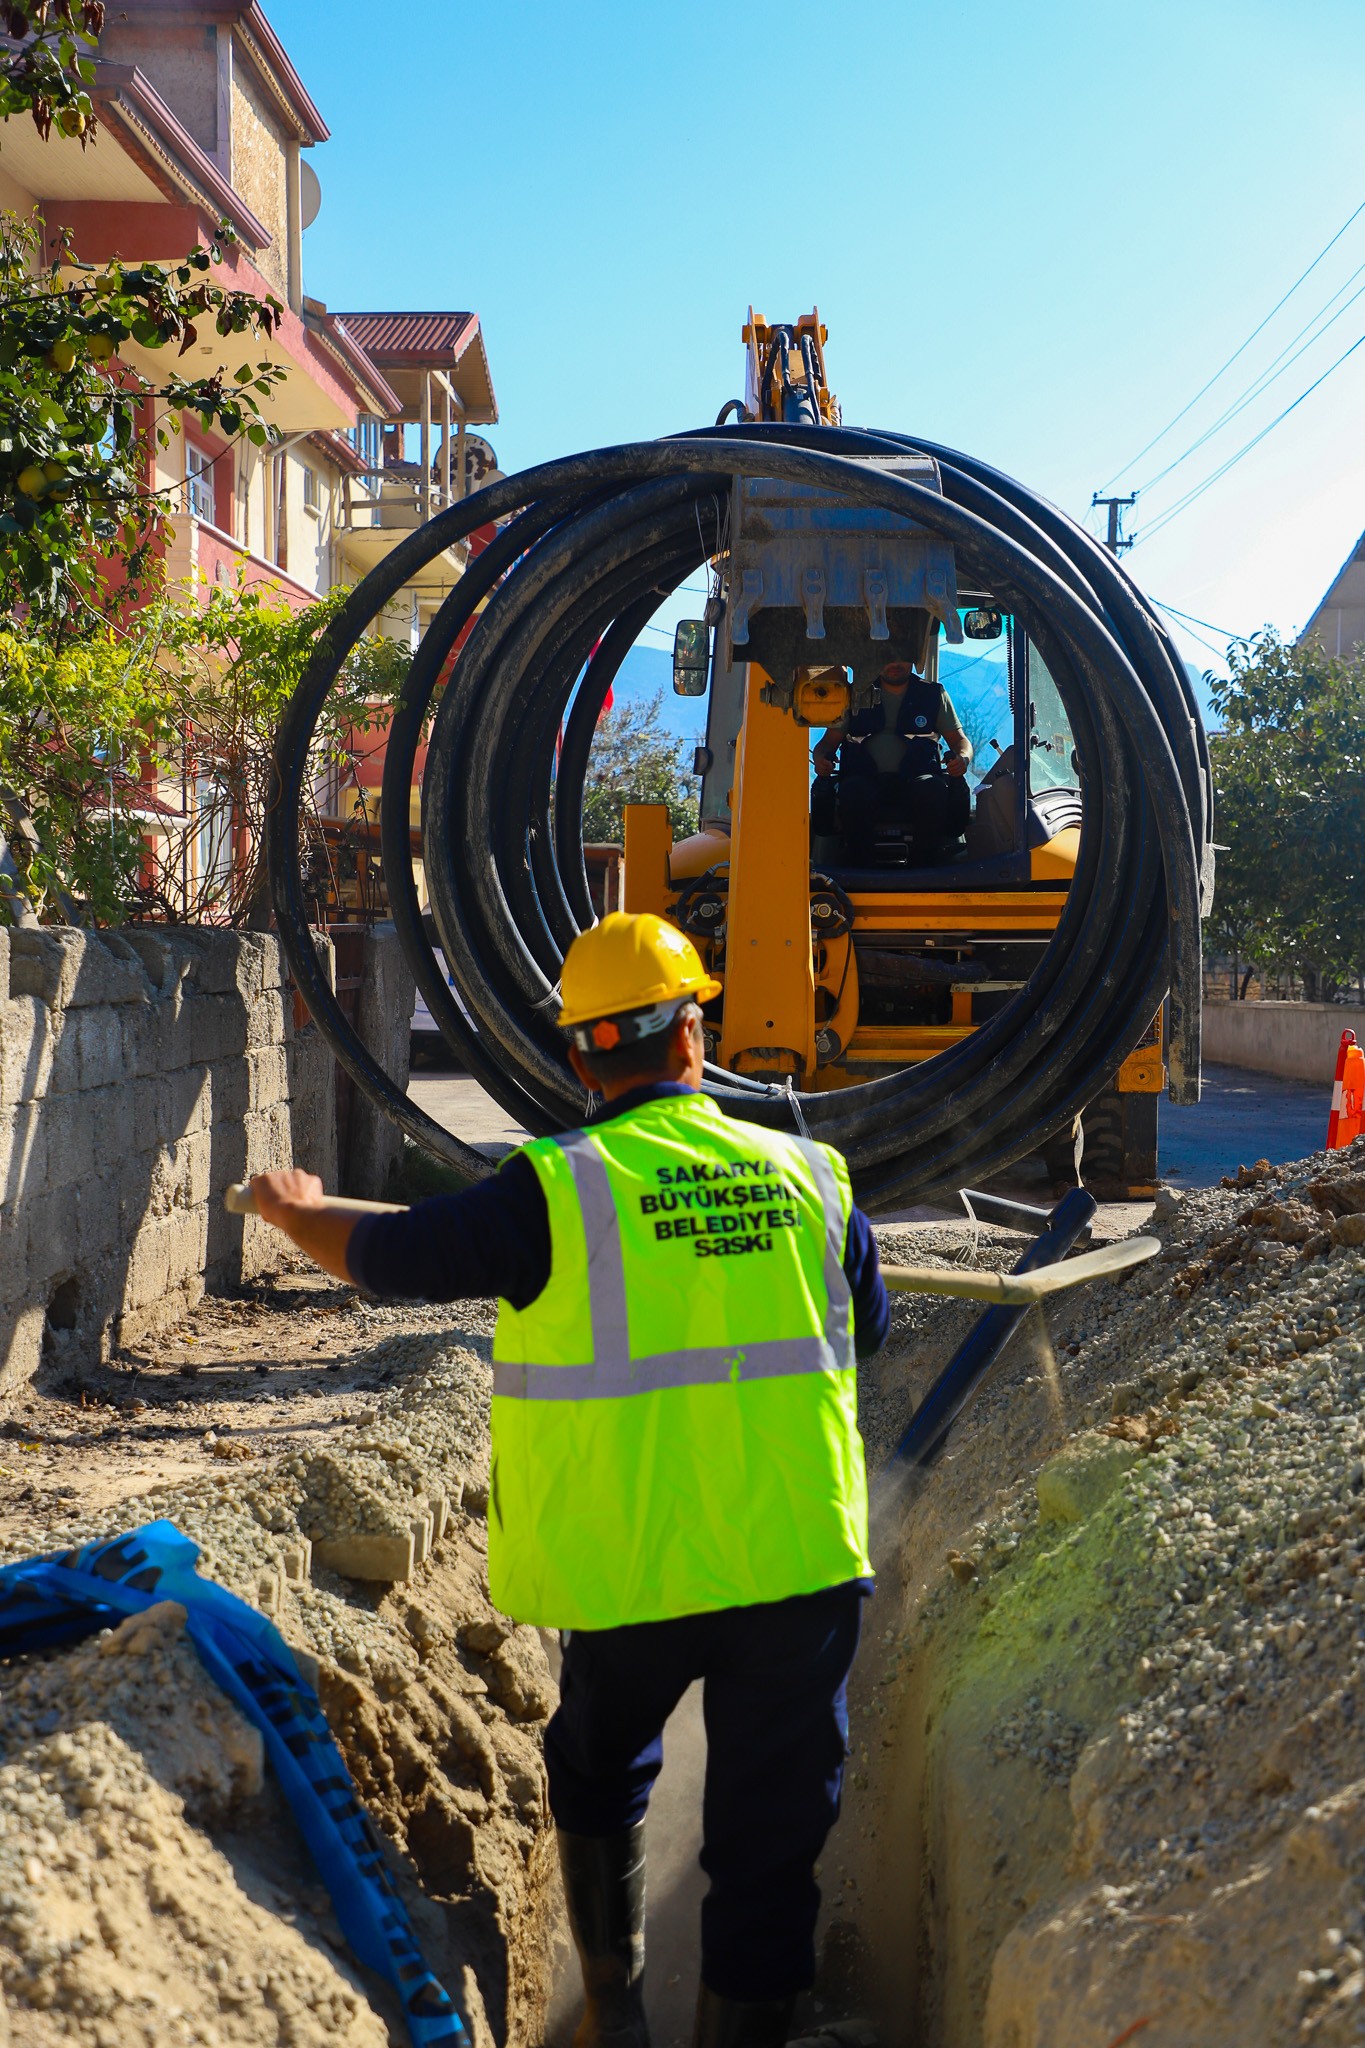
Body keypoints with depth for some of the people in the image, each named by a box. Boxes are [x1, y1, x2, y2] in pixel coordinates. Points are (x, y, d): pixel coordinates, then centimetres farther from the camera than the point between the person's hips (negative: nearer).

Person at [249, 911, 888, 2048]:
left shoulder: (557, 1193, -10)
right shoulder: (810, 1176, 1)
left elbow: (384, 1255, 3)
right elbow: (868, 1329, 18)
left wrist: (296, 1210, 23)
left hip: (636, 1570, -1)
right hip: (804, 1562, 1)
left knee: (599, 1768, 26)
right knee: (769, 1836, 10)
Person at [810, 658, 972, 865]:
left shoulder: (933, 694, 17)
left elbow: (960, 740, 18)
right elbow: (829, 741, 18)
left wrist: (963, 758, -8)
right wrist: (820, 758, -8)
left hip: (915, 777, 0)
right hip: (866, 778, 0)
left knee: (934, 791, -37)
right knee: (853, 793, -38)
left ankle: (925, 868, -29)